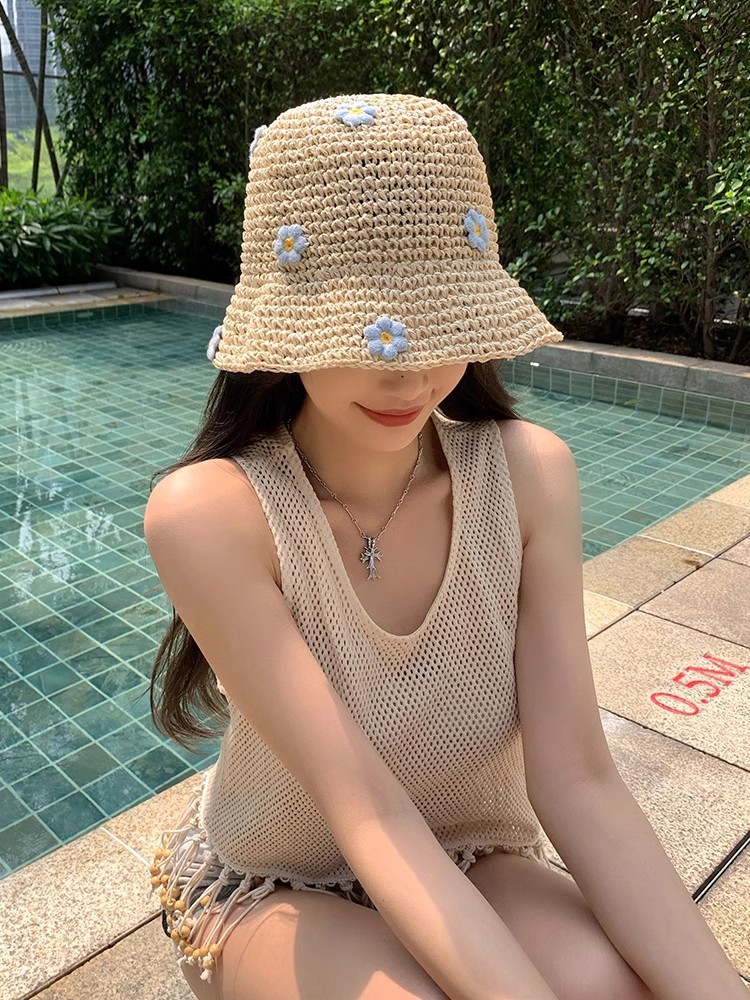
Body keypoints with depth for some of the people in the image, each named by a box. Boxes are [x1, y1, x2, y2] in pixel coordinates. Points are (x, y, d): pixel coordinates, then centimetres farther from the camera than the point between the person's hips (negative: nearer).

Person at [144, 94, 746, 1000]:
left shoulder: (529, 475, -17)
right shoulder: (207, 514, -27)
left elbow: (576, 779, -18)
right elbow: (365, 808, -28)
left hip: (470, 872, 2)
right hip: (269, 890, -1)